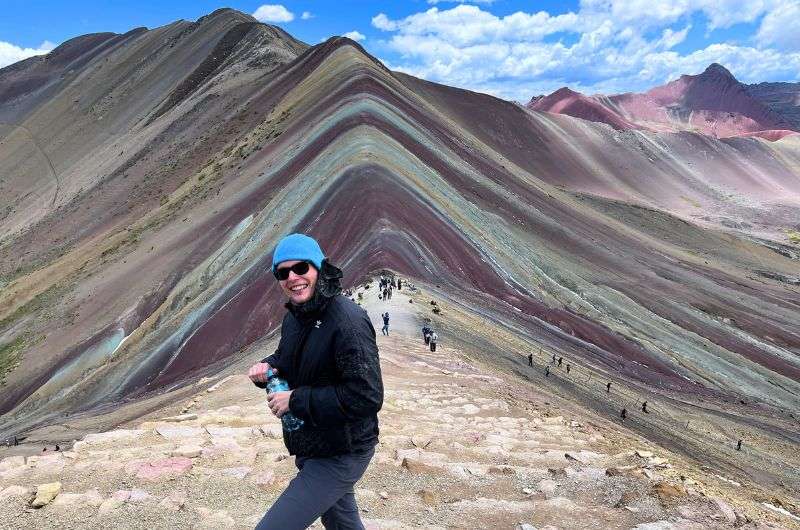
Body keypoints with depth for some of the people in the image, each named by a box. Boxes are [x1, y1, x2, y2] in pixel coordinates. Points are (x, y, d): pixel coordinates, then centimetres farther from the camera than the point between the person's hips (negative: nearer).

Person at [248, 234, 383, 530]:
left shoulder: (348, 321, -26)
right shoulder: (293, 317, 2)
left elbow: (367, 397, -31)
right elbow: (287, 359, 19)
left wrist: (296, 400, -26)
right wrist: (268, 367, -5)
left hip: (339, 456, -9)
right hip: (308, 447, 9)